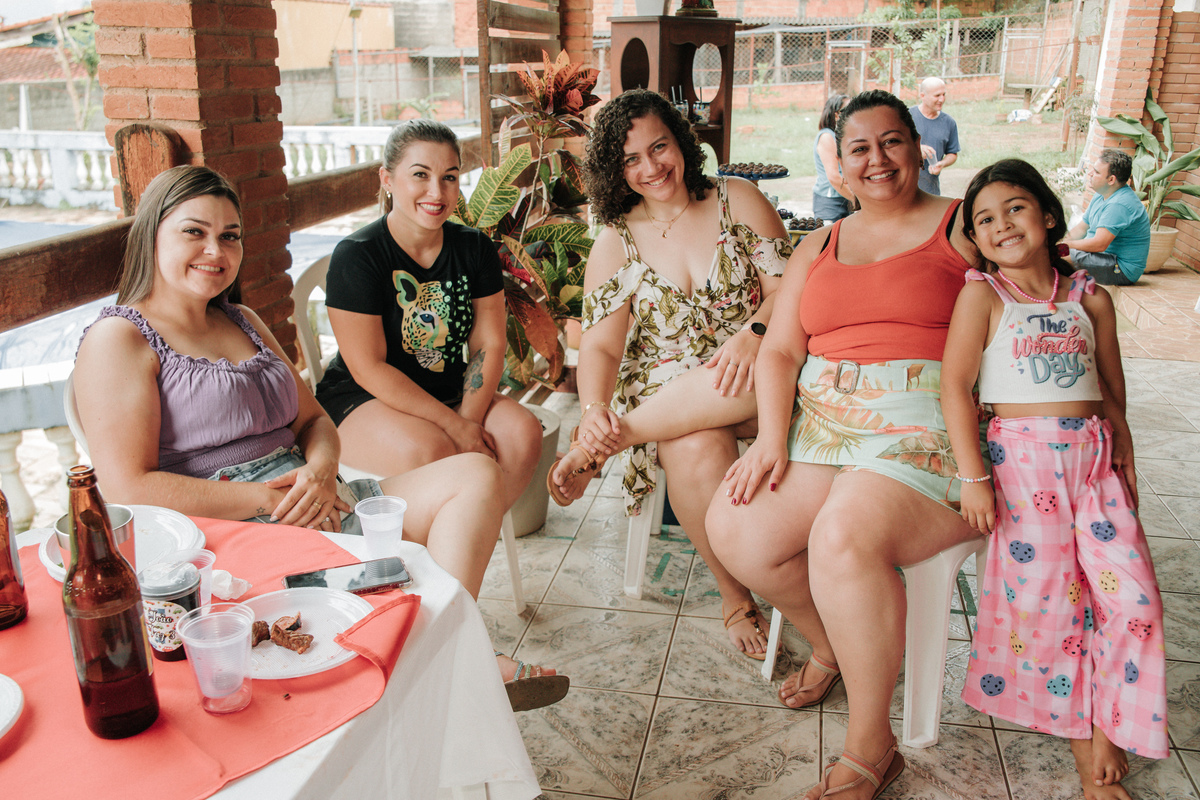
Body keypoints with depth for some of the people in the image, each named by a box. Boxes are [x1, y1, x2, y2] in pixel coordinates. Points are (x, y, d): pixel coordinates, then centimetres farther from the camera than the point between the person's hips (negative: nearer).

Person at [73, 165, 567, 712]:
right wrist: (270, 498, -17)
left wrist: (321, 471, -6)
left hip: (318, 503, 8)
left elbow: (314, 421, 19)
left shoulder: (243, 322, 21)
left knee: (476, 475, -8)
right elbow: (131, 490, -14)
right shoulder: (118, 339, -3)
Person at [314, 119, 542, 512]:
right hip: (361, 401, -5)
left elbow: (489, 344, 0)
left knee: (524, 434, -21)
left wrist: (469, 420, -16)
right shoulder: (355, 255, -13)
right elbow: (369, 369, -17)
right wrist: (453, 426, -21)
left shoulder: (475, 248, 3)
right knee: (430, 450, -34)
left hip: (451, 393, 5)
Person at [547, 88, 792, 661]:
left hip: (752, 377, 0)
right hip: (667, 389, 1)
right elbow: (600, 344, -4)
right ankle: (736, 597, -15)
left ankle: (596, 452, -28)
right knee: (695, 450, -35)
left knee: (742, 384, -39)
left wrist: (752, 333, -25)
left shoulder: (738, 200, 5)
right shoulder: (616, 242, 6)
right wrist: (593, 409, -25)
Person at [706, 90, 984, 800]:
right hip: (823, 423, 5)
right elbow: (779, 351, 12)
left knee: (843, 536, -31)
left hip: (925, 427, -5)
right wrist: (772, 439, -5)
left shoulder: (963, 227, 7)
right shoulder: (820, 248, 20)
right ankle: (832, 643, 13)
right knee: (734, 529, -18)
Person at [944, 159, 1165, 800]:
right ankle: (1078, 728, 15)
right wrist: (972, 476, -15)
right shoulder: (982, 294, -2)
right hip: (1022, 455, -4)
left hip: (1094, 457, 4)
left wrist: (1125, 465, 14)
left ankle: (1106, 732, 10)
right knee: (1045, 591, -6)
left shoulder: (1090, 298, 10)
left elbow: (1112, 393, 17)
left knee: (1131, 593, -5)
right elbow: (955, 385, -9)